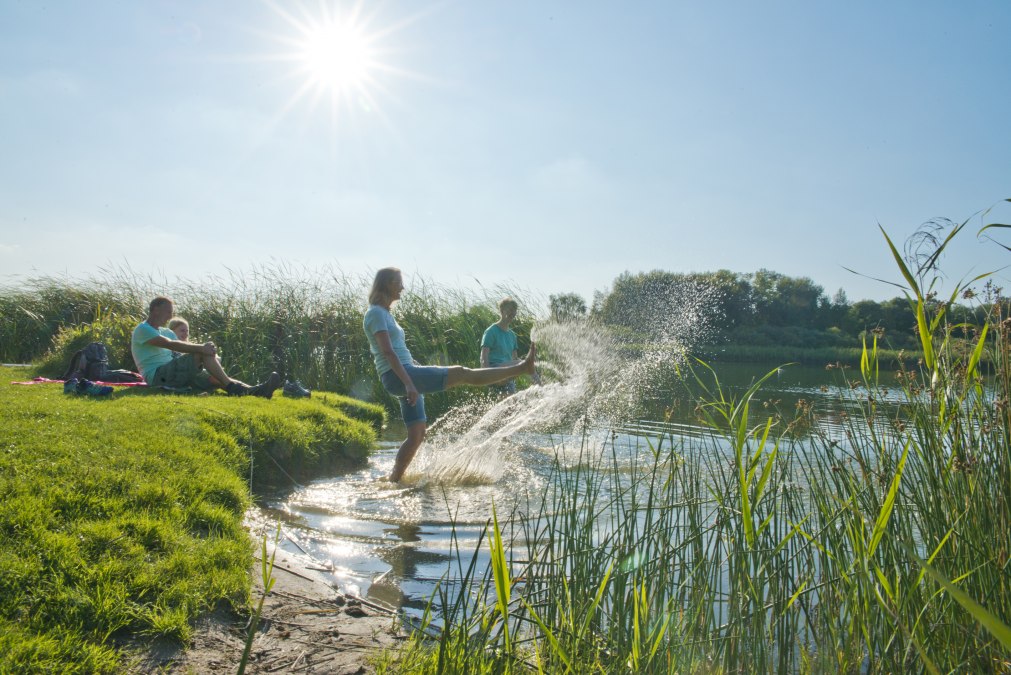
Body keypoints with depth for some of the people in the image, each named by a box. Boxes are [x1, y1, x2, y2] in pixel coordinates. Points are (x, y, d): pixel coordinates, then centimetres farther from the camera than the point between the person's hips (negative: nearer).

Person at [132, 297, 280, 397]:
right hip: (157, 376, -8)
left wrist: (204, 348, -11)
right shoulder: (142, 329, -6)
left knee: (216, 378, -11)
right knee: (202, 353, -24)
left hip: (176, 375, 8)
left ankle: (254, 390, -27)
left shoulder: (165, 332, 25)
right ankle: (232, 387, -27)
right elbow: (170, 344, -21)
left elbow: (184, 345, 11)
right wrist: (200, 348, -27)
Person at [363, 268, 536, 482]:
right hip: (399, 376, -10)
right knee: (461, 373, -12)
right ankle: (522, 367, -12)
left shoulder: (384, 313, 22)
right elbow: (387, 351, -19)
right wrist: (408, 383, -27)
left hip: (405, 378, 10)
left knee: (417, 436, 9)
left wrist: (412, 382, 24)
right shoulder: (376, 313, -8)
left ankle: (393, 480, 13)